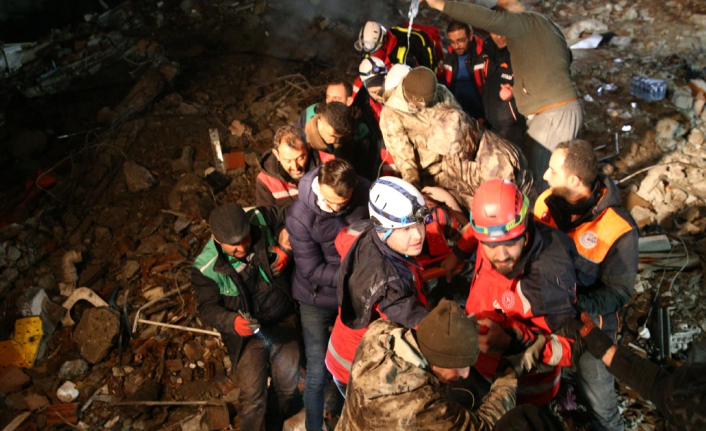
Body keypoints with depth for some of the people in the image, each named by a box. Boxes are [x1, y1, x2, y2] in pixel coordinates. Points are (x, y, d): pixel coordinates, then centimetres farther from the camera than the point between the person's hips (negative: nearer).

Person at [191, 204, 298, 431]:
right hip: (246, 330, -2)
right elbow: (208, 308, -16)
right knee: (252, 395, -6)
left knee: (288, 380, 12)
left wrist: (286, 249, -19)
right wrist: (232, 322, -36)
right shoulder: (206, 269, -24)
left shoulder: (261, 220, -20)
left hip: (284, 320, 3)